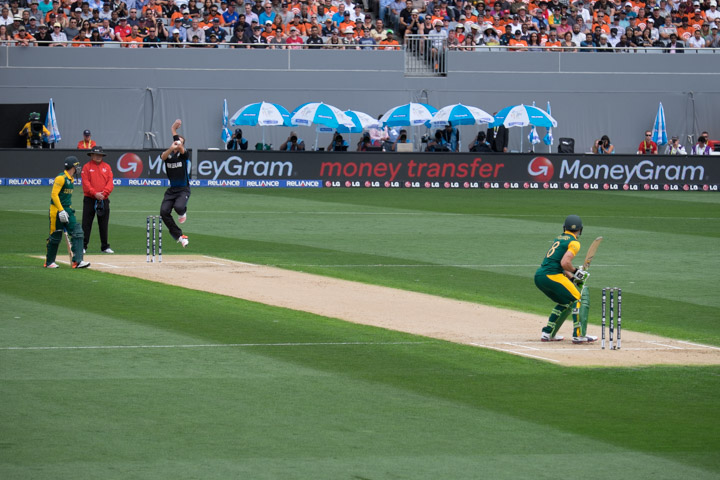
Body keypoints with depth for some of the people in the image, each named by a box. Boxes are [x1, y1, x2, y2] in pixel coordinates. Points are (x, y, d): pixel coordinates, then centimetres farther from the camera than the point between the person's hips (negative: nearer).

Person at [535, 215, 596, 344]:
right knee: (577, 299, -4)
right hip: (551, 275, -8)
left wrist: (572, 277, 20)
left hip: (539, 276, 8)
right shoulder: (574, 242, -3)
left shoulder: (558, 238, 22)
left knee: (564, 302, 22)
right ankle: (578, 335, -11)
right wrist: (576, 272, 1)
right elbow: (565, 263, -16)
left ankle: (547, 333, 21)